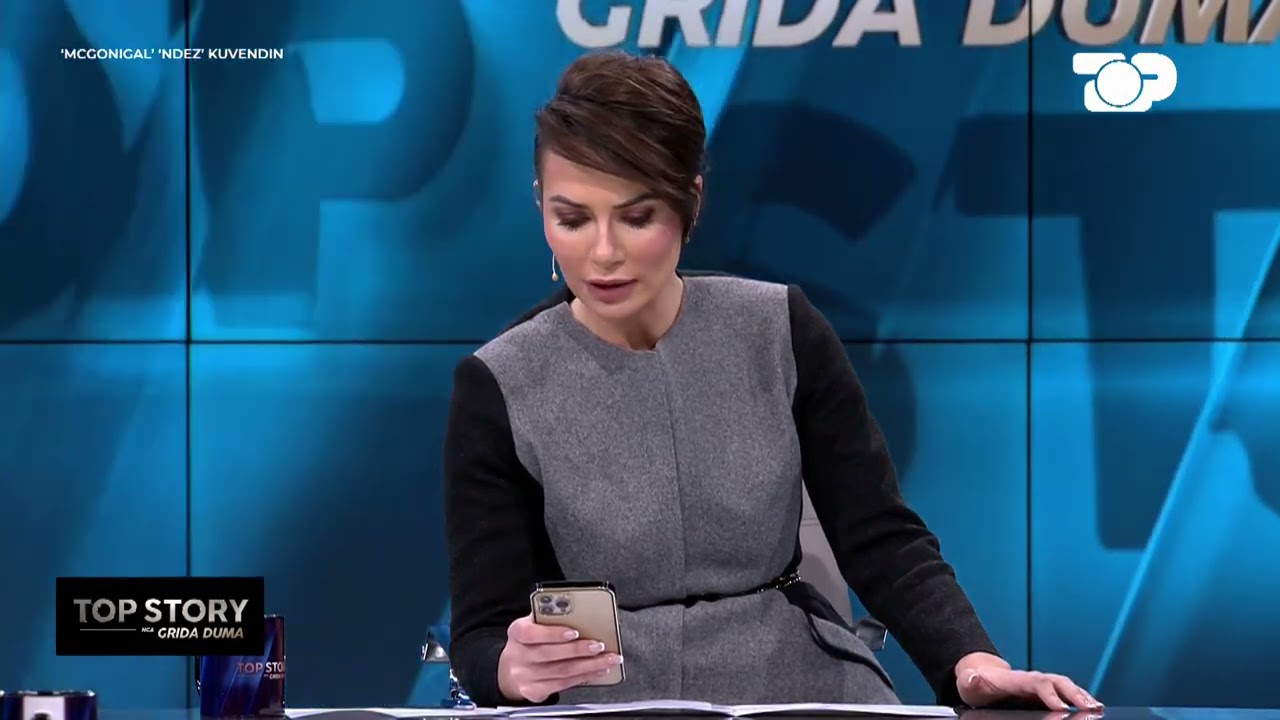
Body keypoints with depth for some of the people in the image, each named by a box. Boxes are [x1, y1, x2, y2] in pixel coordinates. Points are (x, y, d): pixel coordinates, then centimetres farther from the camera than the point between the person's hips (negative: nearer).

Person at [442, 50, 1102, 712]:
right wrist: (516, 668, -27)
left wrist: (972, 662, -18)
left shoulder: (781, 335, 2)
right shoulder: (500, 389, -3)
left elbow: (882, 541, 1)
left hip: (801, 692, 0)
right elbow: (481, 638, -3)